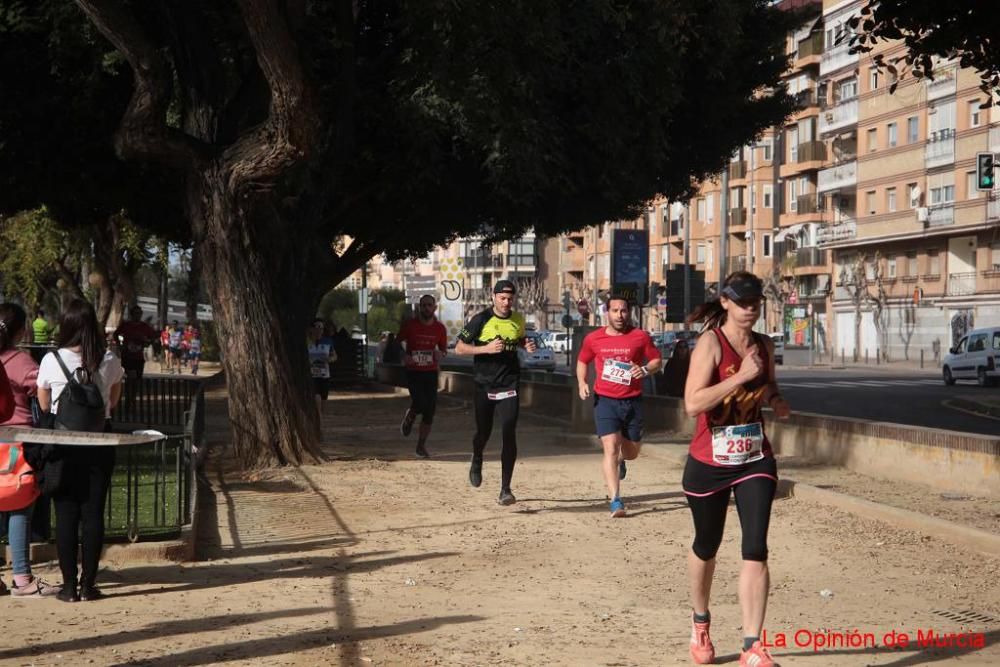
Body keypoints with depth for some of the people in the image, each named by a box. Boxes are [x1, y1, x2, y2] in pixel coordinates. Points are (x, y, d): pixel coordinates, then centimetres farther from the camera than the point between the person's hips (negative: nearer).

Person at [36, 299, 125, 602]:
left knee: (66, 513, 4)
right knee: (93, 512, 5)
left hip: (62, 442, -1)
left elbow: (44, 405, 4)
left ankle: (69, 585, 5)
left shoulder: (52, 360, -7)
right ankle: (88, 583, 7)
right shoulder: (110, 361, -3)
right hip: (100, 440, 1)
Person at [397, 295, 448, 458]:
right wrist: (403, 356, -13)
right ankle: (409, 417, 16)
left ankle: (421, 445, 13)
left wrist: (440, 354, -9)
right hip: (413, 371, -3)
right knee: (420, 403, -21)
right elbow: (395, 343, 5)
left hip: (431, 372, 3)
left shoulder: (440, 328, 3)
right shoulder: (409, 325, -4)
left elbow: (444, 349, 15)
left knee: (430, 410, -1)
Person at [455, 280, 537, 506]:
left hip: (509, 386, 1)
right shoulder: (481, 319, -8)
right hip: (484, 386, -1)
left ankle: (505, 489, -6)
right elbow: (459, 348, -7)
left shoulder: (518, 320, 4)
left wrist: (527, 345, 2)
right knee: (483, 432, 11)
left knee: (509, 435, -10)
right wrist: (486, 348, -20)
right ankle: (476, 462, 47)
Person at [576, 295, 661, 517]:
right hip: (605, 400, -1)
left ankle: (620, 461, 52)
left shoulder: (640, 337, -2)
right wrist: (582, 383, -1)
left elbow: (656, 360, 6)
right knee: (610, 448, -14)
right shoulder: (593, 339, 1)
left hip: (632, 401, 1)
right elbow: (582, 362, 16)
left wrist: (645, 370, -15)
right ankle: (615, 501, -14)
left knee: (632, 452, 13)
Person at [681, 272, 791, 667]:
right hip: (709, 464, -3)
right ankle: (700, 624, 40)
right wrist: (742, 376, -28)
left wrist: (776, 401, 0)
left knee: (756, 549, -9)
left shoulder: (764, 346, 4)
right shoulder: (711, 342, -14)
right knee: (706, 547, 15)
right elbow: (693, 403, -26)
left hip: (756, 461, 4)